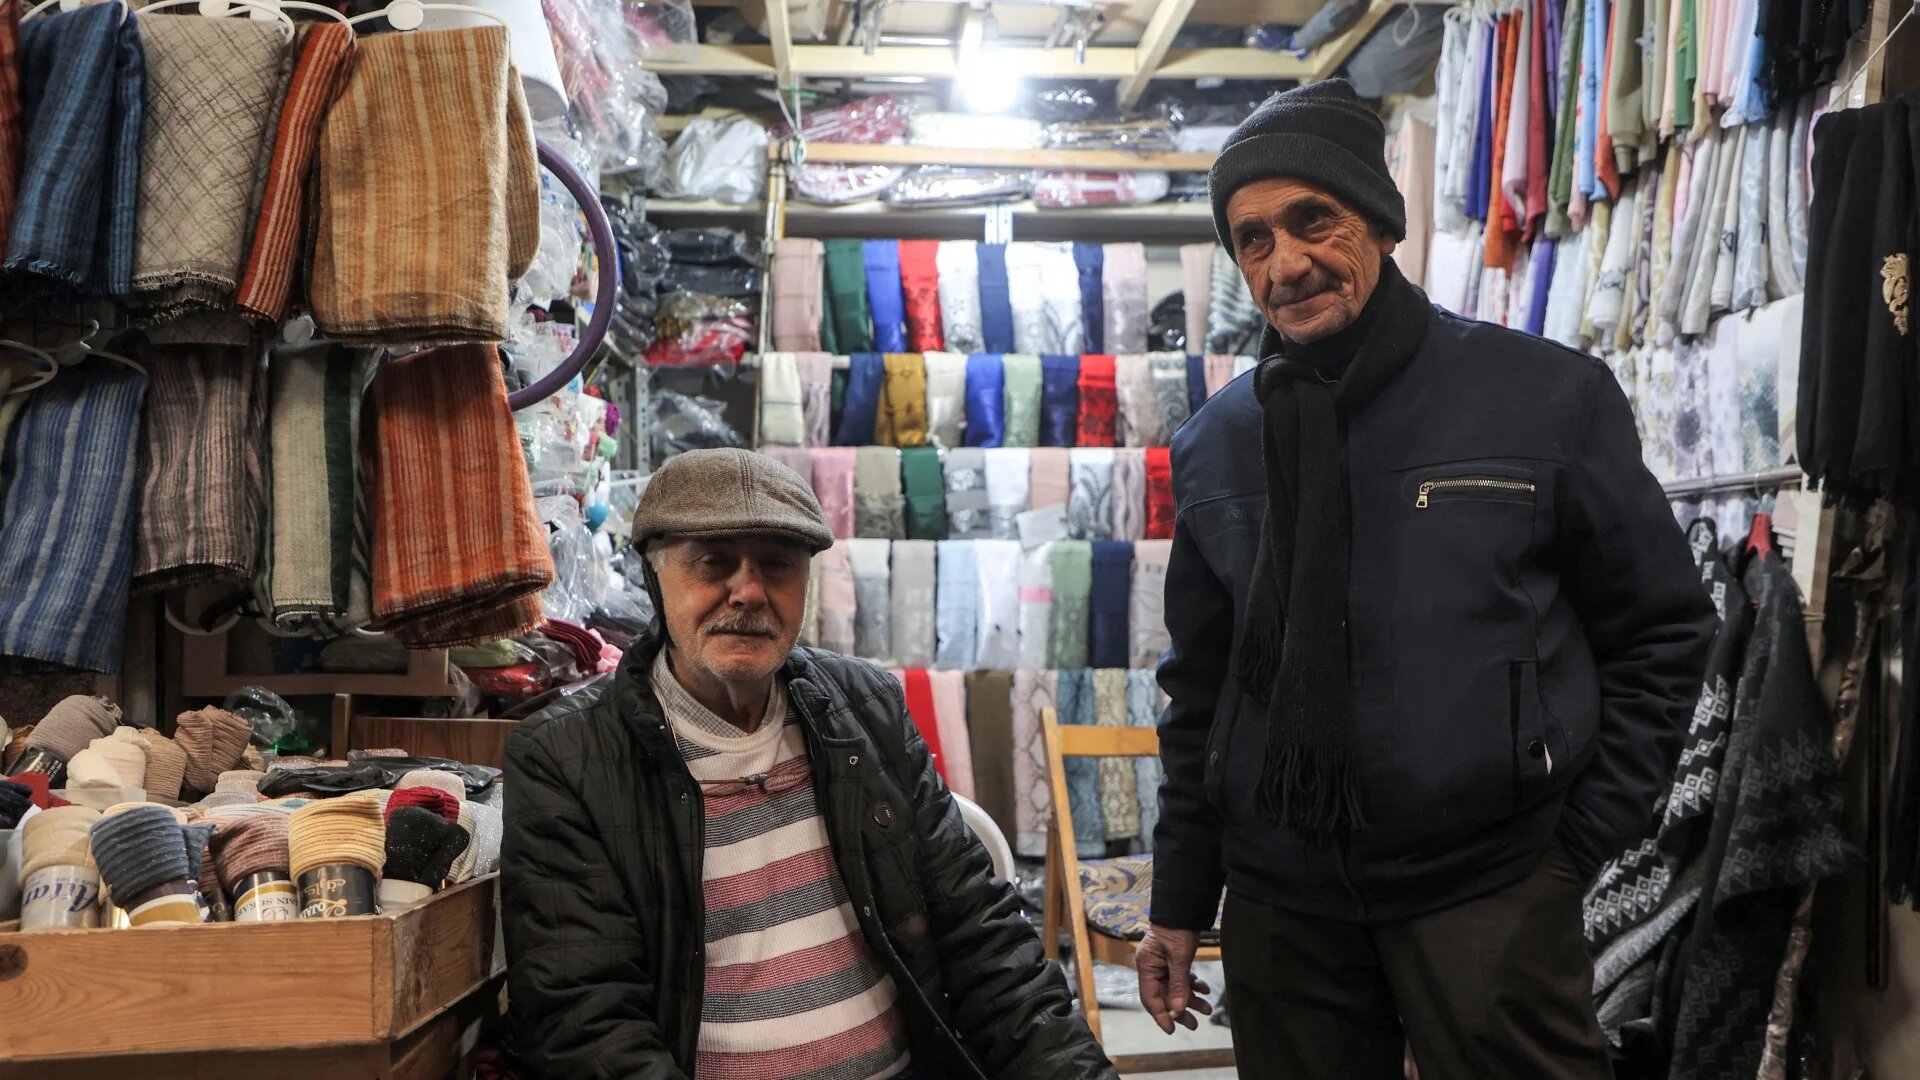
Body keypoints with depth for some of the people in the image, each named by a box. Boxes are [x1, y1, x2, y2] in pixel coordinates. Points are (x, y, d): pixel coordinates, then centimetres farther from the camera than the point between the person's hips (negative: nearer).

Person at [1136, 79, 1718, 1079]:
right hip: (1279, 902, 3)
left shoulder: (1550, 397, -4)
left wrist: (1582, 841, -2)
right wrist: (1180, 901, 10)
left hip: (1490, 891, -2)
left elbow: (1660, 629, 2)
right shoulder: (1214, 446, 4)